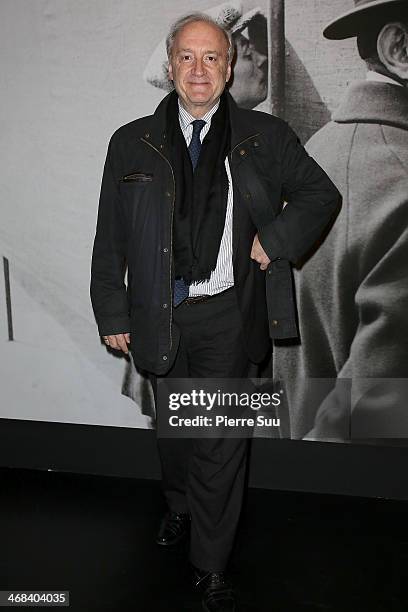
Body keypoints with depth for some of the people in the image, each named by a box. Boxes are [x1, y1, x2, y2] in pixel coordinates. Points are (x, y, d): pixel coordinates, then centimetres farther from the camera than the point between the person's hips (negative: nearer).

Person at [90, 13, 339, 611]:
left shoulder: (265, 137, 0)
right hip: (158, 314, 2)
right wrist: (111, 313, 1)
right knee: (172, 428, 20)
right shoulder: (132, 143, 2)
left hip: (227, 316, -1)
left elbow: (321, 193, 10)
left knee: (221, 443, 2)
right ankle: (179, 507, 51)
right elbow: (110, 238, 4)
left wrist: (276, 239, -6)